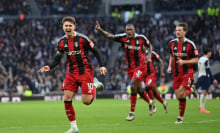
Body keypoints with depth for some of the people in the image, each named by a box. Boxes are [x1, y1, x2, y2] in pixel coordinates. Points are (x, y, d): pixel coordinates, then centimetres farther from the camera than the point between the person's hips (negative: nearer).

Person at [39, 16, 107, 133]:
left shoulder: (82, 39, -12)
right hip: (72, 73, 4)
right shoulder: (62, 42, 2)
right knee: (67, 99, -8)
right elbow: (57, 59, 8)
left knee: (86, 101, -9)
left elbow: (95, 51, -5)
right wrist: (49, 67, -11)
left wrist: (101, 65, -15)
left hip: (85, 72, -4)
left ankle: (95, 87, 26)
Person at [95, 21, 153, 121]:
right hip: (130, 67, 4)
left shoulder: (141, 38, -10)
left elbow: (149, 46, 9)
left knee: (133, 86, -19)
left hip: (140, 66, -4)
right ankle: (150, 102, 43)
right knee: (138, 89, 13)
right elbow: (109, 36, -15)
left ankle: (132, 113, -14)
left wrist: (149, 56, -7)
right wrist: (100, 30, -31)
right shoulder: (123, 37, -7)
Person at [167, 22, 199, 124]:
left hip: (187, 73, -5)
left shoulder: (190, 44, -10)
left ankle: (180, 117, -8)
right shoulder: (172, 43, 5)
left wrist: (184, 62, -19)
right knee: (178, 96, 1)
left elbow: (196, 60, -6)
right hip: (176, 73, 5)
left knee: (181, 94, -18)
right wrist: (170, 66, 7)